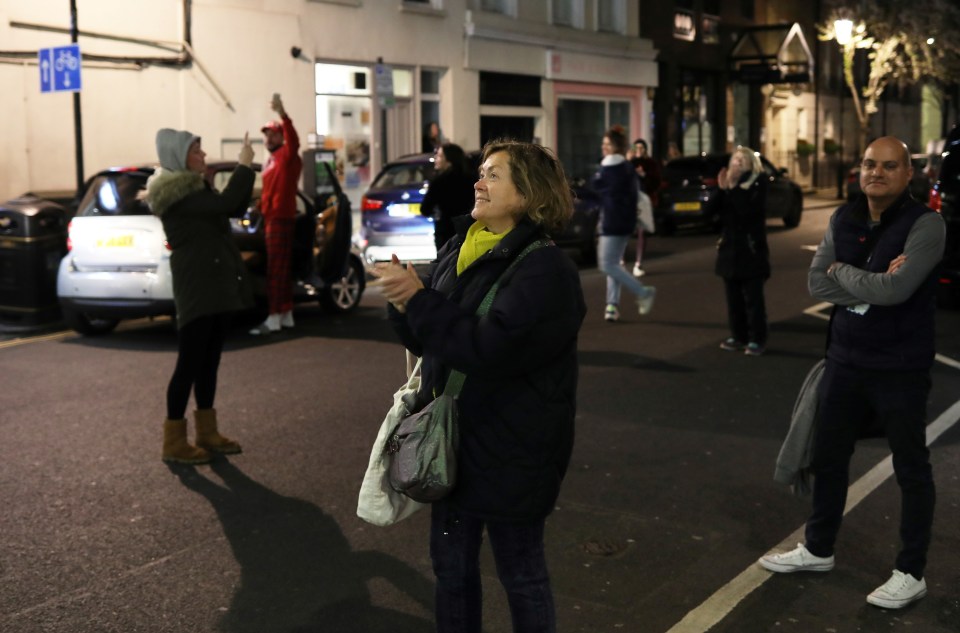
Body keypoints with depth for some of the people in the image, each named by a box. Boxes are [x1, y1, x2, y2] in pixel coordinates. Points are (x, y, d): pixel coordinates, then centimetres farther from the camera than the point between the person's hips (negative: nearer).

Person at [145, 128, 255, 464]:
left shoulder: (198, 188, 15)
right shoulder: (176, 195, -16)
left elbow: (236, 209, 17)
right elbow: (226, 203, -27)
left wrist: (246, 168, 6)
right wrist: (244, 165, -16)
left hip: (218, 287, 10)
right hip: (196, 290, -10)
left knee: (209, 362, 13)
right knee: (189, 364, -5)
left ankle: (207, 433, 21)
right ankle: (174, 442, 2)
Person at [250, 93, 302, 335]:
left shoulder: (287, 155, -7)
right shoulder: (271, 161, 21)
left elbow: (294, 140, -29)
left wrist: (282, 113, -43)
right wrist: (259, 207, 21)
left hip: (281, 218, -10)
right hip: (270, 218, 10)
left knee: (276, 269, -11)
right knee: (281, 268, 11)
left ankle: (274, 318, -12)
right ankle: (286, 315, 16)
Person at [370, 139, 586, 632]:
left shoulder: (545, 269, -18)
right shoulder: (457, 249, 6)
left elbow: (491, 348, -29)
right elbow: (425, 338, 9)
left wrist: (418, 298, -24)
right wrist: (404, 303, -12)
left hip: (511, 454, -7)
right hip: (452, 440, 7)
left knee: (521, 575, 10)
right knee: (451, 568, 19)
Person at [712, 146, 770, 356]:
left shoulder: (757, 184, -6)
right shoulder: (728, 183, 10)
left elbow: (748, 210, -22)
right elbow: (715, 210, 1)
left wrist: (732, 188, -23)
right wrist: (722, 190, -11)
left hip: (751, 248, -6)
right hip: (730, 247, 6)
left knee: (752, 296, -4)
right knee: (733, 295, 8)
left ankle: (757, 339, 0)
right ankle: (738, 336, 16)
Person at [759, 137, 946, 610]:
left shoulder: (925, 224, -14)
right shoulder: (843, 220, 4)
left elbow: (894, 291, -26)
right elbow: (816, 283, -4)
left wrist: (843, 271, -10)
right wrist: (871, 284, -18)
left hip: (900, 367, -6)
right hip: (846, 359, 6)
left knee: (910, 469, 7)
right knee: (827, 457, 16)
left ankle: (911, 573, 20)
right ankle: (818, 549, 34)